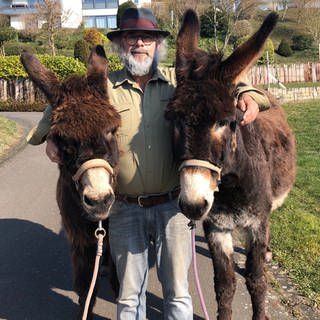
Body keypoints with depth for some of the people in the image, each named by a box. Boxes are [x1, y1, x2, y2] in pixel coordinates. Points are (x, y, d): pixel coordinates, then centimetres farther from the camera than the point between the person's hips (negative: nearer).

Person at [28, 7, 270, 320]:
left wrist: (247, 94, -13)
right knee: (129, 294, 16)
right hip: (125, 209, 1)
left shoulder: (179, 81, 2)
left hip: (173, 205, 0)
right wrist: (50, 135, -11)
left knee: (177, 291, 13)